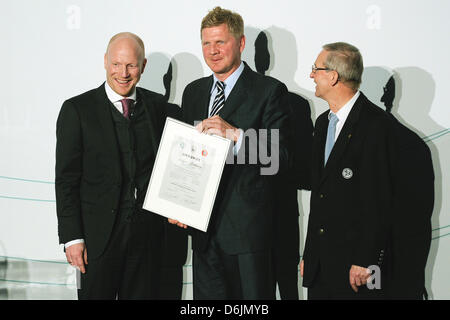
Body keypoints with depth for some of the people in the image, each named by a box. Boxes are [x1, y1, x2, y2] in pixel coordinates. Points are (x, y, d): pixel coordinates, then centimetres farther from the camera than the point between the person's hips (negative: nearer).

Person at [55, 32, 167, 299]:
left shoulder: (158, 106, 7)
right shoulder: (77, 109, -3)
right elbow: (66, 179, -4)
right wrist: (72, 237, -10)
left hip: (148, 235, 3)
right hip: (98, 235, -3)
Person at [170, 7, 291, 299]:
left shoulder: (270, 91, -5)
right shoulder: (193, 92, 14)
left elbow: (282, 157, -13)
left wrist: (235, 134, -25)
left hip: (248, 228, -5)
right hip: (203, 225, 5)